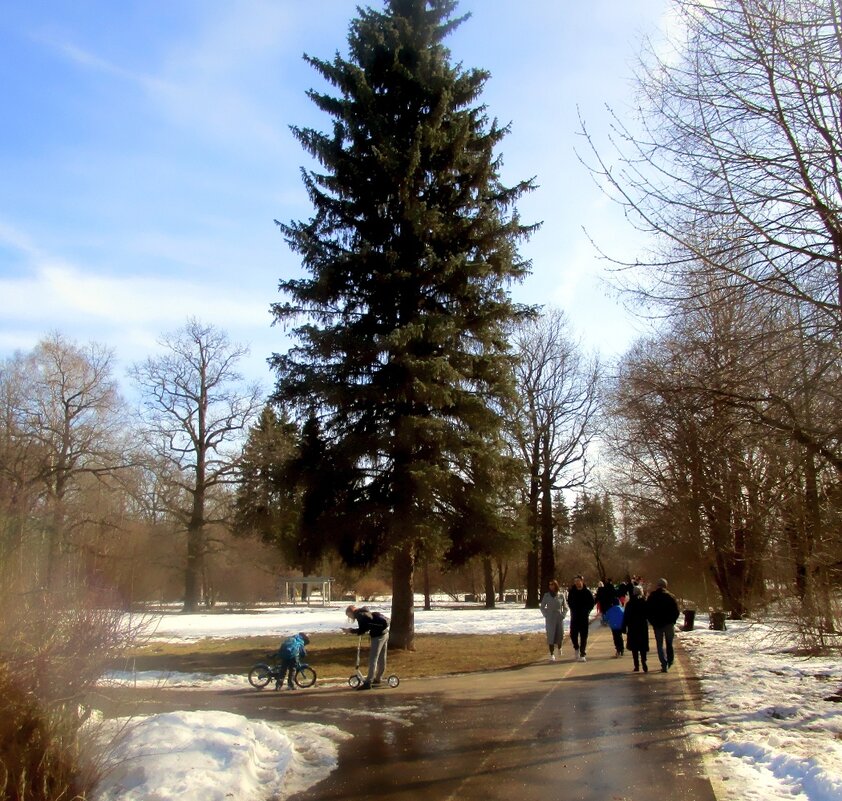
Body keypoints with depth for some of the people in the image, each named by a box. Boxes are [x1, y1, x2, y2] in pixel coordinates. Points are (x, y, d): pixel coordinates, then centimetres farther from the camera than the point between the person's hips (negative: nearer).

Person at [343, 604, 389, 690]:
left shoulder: (360, 615, -11)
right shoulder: (364, 613, 18)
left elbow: (362, 630, -16)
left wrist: (351, 631, -9)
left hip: (378, 636, -10)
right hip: (384, 633, 10)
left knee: (373, 660, -8)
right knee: (381, 658, 19)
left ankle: (368, 683, -8)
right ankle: (378, 678, 32)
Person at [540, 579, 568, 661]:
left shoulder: (561, 596, 1)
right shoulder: (546, 595, 0)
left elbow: (565, 607, 10)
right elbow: (542, 607, 6)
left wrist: (563, 615, -3)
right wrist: (546, 615, -4)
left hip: (559, 619, 1)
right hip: (550, 620, -1)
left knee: (560, 636, 4)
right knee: (550, 636, -4)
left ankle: (559, 648, 37)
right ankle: (552, 654, 4)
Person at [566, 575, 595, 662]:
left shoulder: (587, 592, -5)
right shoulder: (571, 592, 1)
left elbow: (592, 603, 3)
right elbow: (569, 602, 15)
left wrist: (586, 611, -6)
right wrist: (573, 610, 4)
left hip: (584, 617, -2)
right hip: (574, 617, 2)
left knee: (583, 636, -1)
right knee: (573, 634, 2)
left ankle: (582, 654, 3)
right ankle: (576, 648, 29)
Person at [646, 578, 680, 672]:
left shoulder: (651, 597, -1)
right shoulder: (670, 596, -4)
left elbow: (647, 611, 0)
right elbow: (676, 611, -4)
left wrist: (652, 622, 8)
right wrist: (672, 621, 7)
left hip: (657, 624, 0)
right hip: (669, 624, 0)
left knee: (660, 645, 4)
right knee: (669, 643, 17)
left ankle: (664, 664, -5)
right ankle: (670, 662, 20)